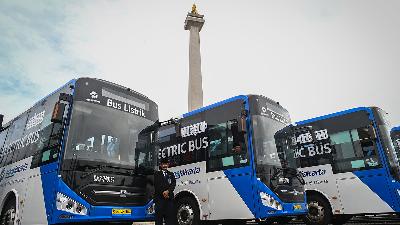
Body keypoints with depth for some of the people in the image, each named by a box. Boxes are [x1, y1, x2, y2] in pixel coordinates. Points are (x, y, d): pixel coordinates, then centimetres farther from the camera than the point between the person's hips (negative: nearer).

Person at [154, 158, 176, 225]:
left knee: (170, 215, -2)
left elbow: (173, 184, 4)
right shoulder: (157, 174, 11)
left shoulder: (171, 174, 18)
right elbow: (156, 185, -1)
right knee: (159, 215, -4)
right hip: (159, 197, -2)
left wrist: (168, 191, -13)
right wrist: (163, 193, -11)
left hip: (169, 197, 2)